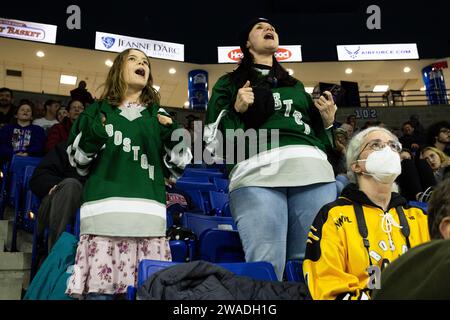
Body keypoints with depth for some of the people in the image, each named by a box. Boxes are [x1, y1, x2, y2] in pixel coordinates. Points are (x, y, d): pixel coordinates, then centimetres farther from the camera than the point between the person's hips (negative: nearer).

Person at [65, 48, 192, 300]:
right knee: (99, 289, -9)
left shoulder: (159, 116, 20)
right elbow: (78, 162, 15)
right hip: (104, 210, -1)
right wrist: (89, 139, -4)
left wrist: (171, 135, -1)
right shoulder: (98, 111, 16)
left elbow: (181, 161, 16)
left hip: (147, 213, 1)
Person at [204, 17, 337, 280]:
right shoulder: (230, 84, 21)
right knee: (265, 269, -14)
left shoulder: (296, 86, 32)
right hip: (257, 175, -3)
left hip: (313, 173, 4)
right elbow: (215, 144, 11)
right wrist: (236, 110, -2)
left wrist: (328, 122, 14)